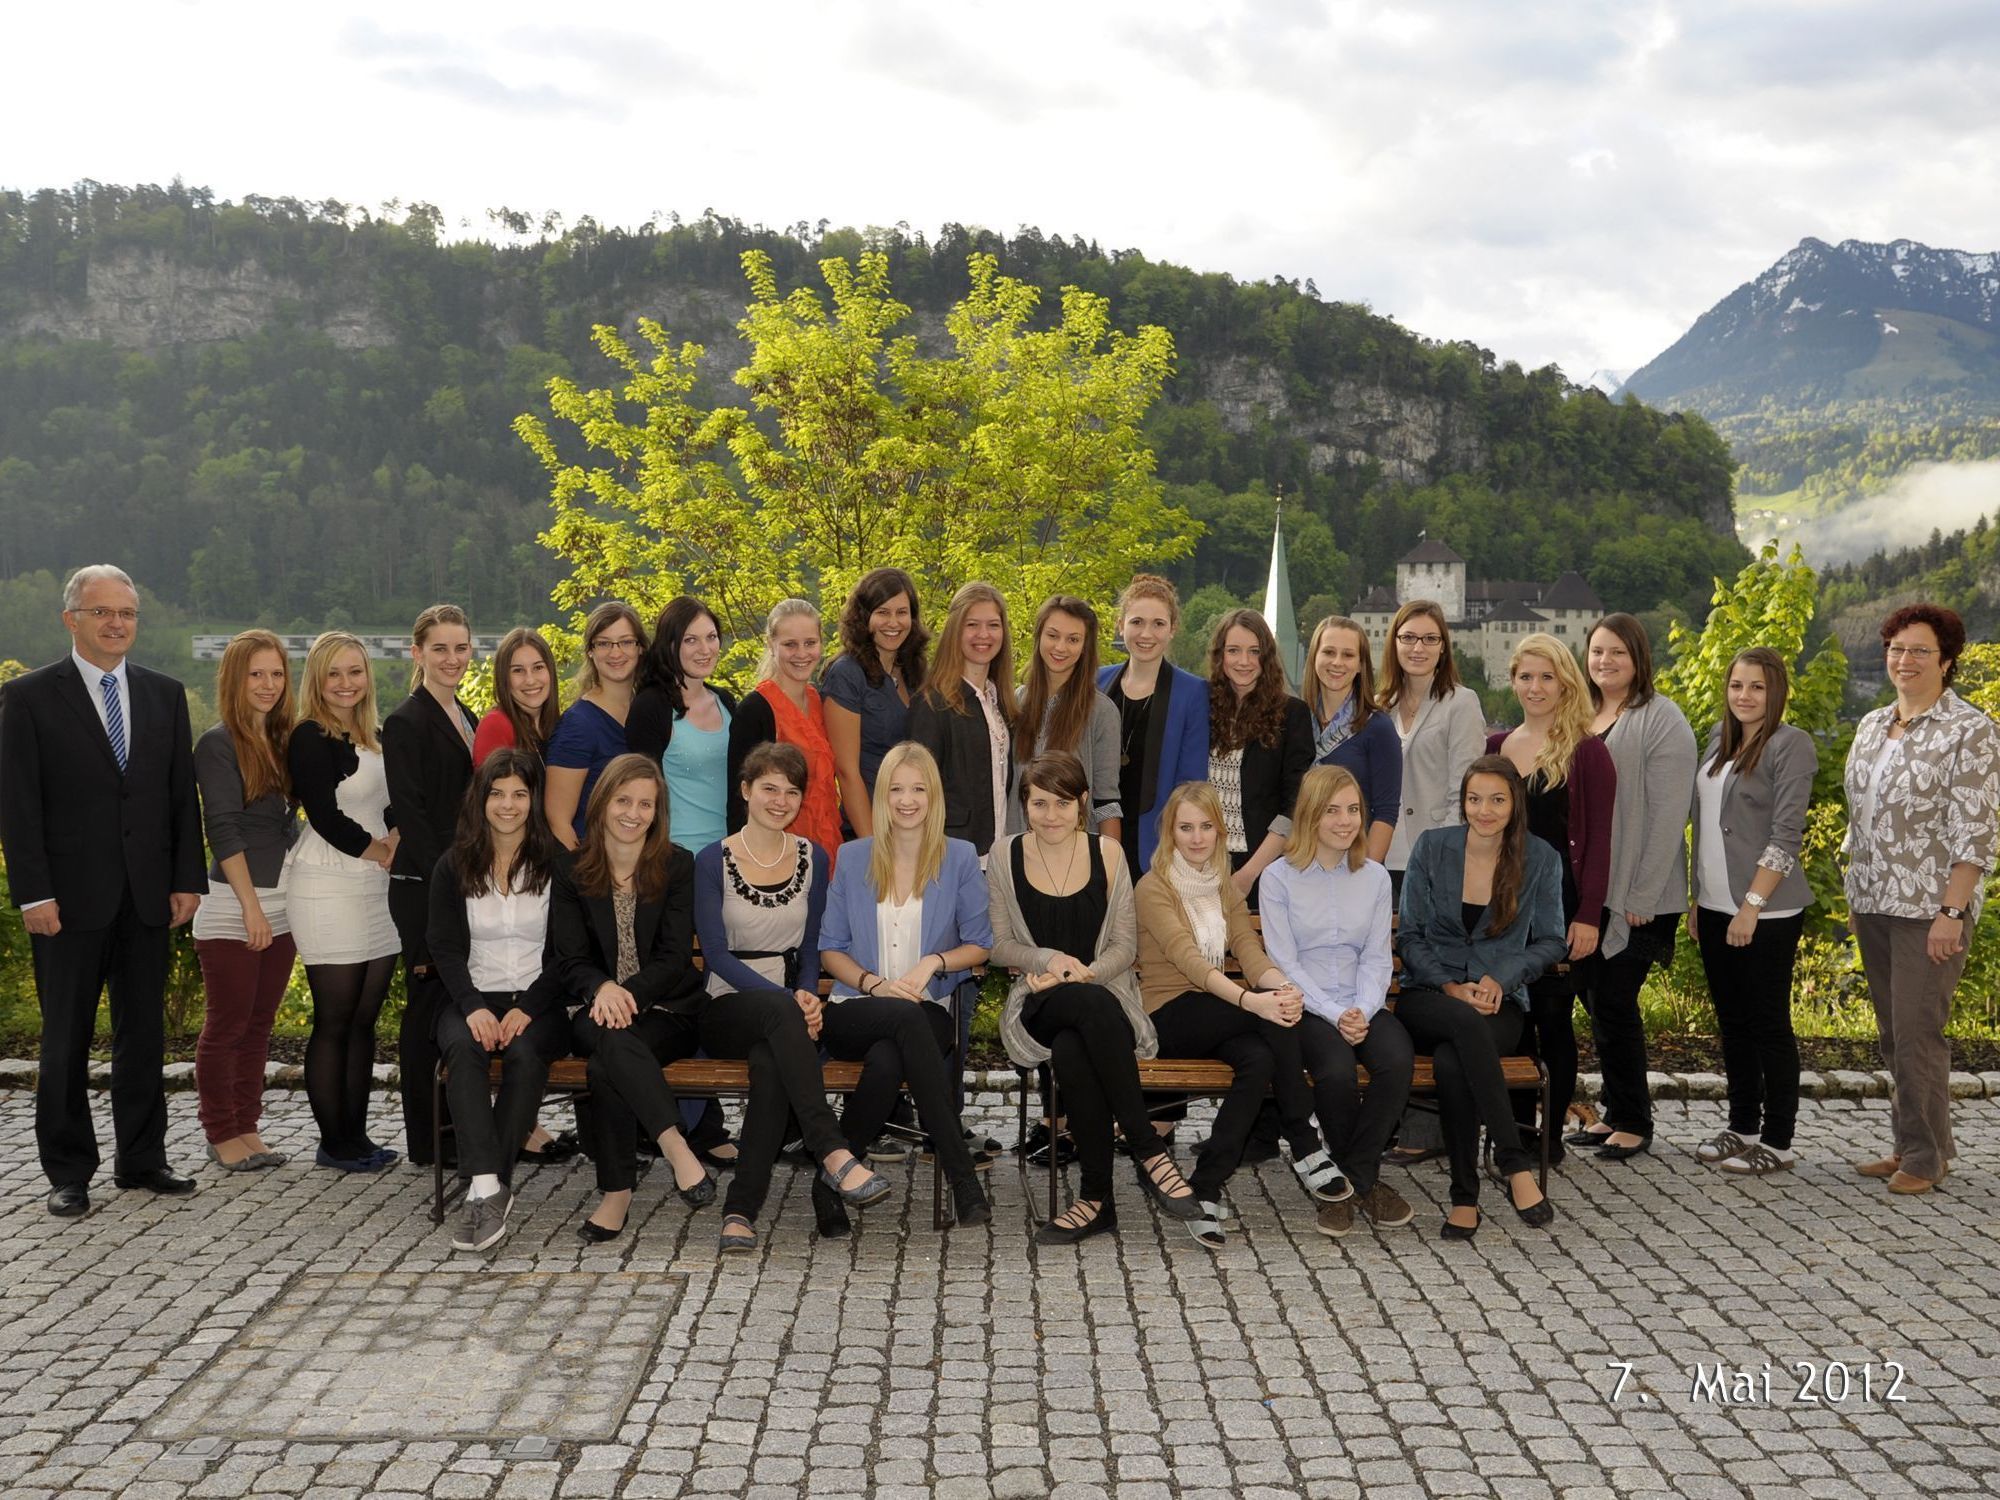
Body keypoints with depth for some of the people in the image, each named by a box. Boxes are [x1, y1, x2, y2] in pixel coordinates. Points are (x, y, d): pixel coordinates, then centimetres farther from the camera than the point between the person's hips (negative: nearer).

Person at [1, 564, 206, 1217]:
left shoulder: (165, 694, 9)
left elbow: (183, 795, 10)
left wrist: (187, 880, 3)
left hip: (149, 896, 4)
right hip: (70, 898, -3)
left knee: (144, 1034, 11)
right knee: (65, 1041, 5)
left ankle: (142, 1158, 22)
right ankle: (69, 1173, 16)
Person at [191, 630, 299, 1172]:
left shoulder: (284, 740, 11)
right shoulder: (218, 744, -8)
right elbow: (224, 830, -13)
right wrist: (250, 906, -16)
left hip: (280, 904, 6)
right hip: (232, 906, -6)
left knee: (260, 1024, 11)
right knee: (226, 1024, 2)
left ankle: (247, 1128, 19)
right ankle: (222, 1135, 12)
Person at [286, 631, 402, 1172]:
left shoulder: (375, 738, 15)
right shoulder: (310, 738, -8)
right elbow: (325, 816, -15)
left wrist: (395, 839, -2)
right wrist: (379, 853, -5)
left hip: (376, 890, 7)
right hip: (329, 889, -7)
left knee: (364, 1020, 9)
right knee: (334, 1022, -1)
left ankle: (356, 1136, 17)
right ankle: (333, 1143, 7)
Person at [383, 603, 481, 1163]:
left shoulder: (468, 720, 16)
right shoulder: (406, 722, -9)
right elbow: (409, 812, -14)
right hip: (424, 886, -8)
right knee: (429, 1003, -1)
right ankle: (425, 1140, 7)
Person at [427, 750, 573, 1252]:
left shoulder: (556, 863, 4)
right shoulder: (453, 865, 10)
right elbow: (446, 947, 2)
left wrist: (527, 1009, -15)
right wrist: (474, 1007, -16)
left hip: (539, 1000, -1)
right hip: (473, 997, 1)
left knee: (524, 1052, -33)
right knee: (461, 1047, -32)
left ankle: (488, 1189, -30)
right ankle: (487, 1186, -41)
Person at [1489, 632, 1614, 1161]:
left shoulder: (1586, 751, -4)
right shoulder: (1495, 748, 9)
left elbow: (1598, 841, -7)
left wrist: (1588, 916, -14)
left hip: (1560, 903, -4)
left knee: (1552, 1016, 1)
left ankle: (1552, 1133, 11)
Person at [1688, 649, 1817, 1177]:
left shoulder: (1791, 745, -9)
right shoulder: (1720, 738, 12)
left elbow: (1786, 836, -14)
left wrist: (1752, 906, -18)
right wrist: (1697, 898, 14)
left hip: (1765, 911, -7)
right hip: (1715, 906, 7)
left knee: (1768, 1024, 0)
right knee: (1732, 1021, 14)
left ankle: (1777, 1142, 9)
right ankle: (1742, 1127, 24)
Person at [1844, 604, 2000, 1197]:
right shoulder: (1872, 725, 12)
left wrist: (1952, 913, -18)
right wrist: (1854, 897, 15)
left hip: (1930, 908, -7)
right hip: (1874, 904, 7)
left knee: (1917, 1031, -5)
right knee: (1893, 1032, 11)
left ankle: (1925, 1157, 7)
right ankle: (1909, 1144, 21)